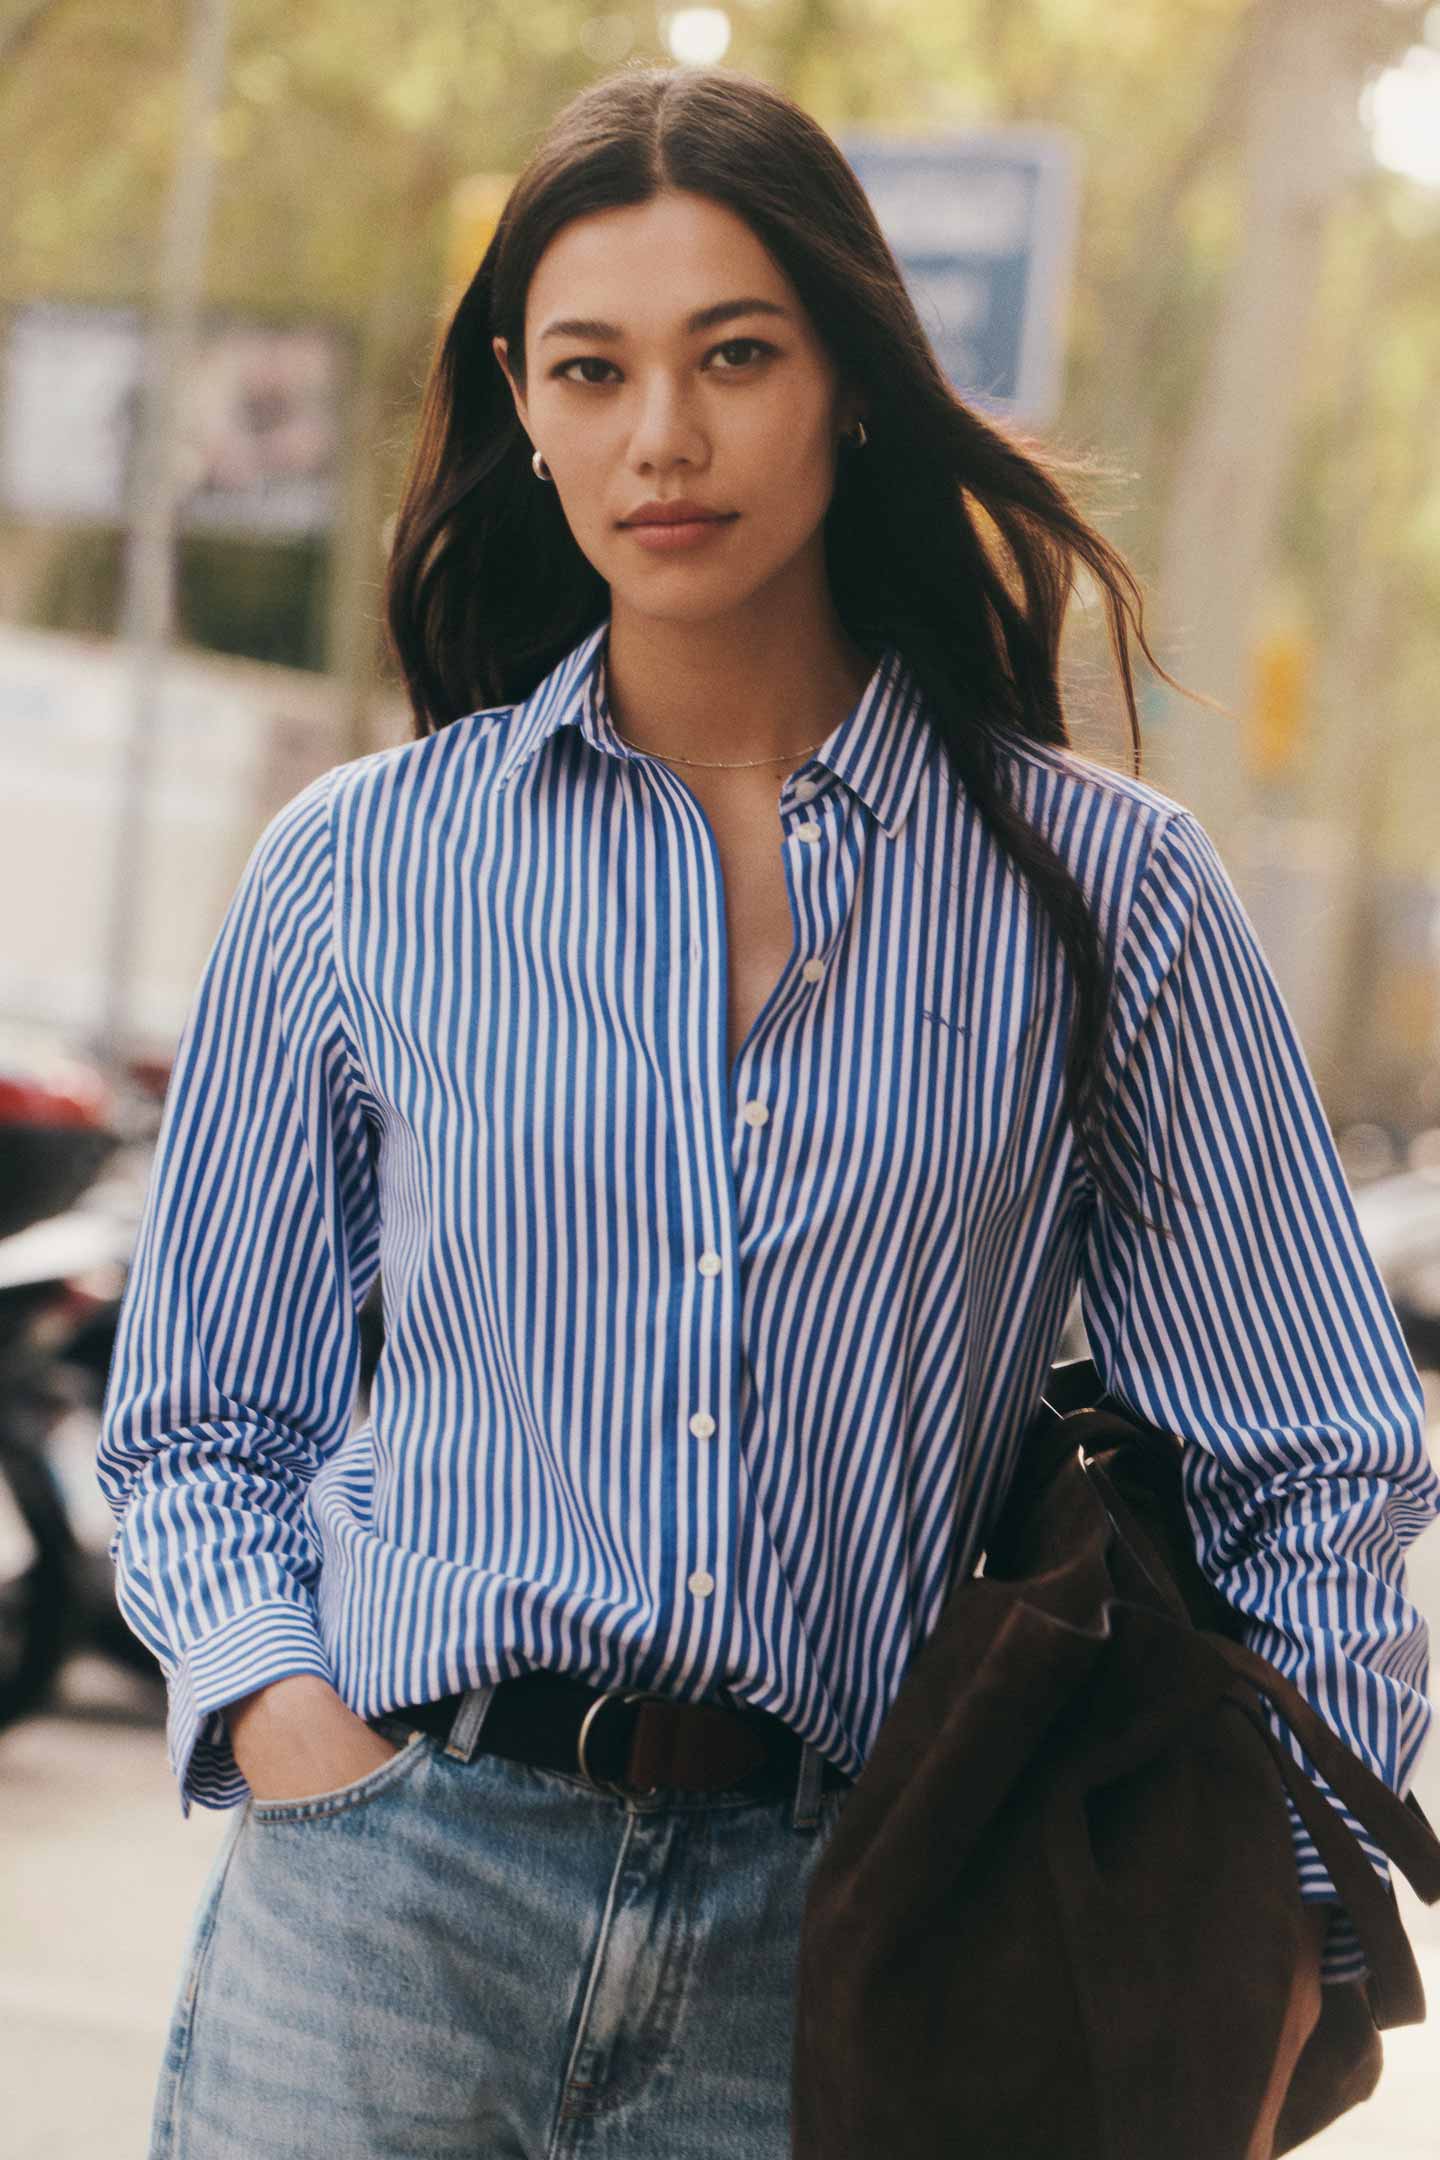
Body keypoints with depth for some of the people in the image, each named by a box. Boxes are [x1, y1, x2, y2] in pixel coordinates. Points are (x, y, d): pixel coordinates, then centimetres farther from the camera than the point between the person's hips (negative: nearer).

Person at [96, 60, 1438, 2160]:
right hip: (380, 1904, 1)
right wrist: (290, 1720, -4)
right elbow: (202, 1417, 15)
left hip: (829, 1961, 0)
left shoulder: (1100, 887, 4)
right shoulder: (358, 869, 7)